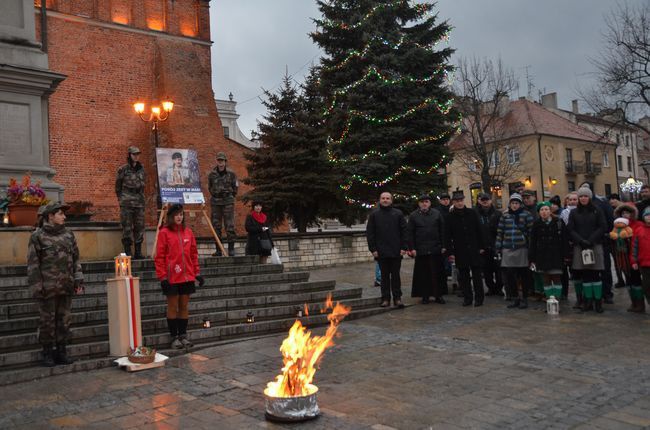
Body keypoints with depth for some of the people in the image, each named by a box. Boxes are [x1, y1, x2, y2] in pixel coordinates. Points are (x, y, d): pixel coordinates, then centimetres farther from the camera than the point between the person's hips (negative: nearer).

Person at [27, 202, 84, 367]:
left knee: (64, 319, 9)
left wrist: (78, 281, 6)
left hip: (66, 287, 4)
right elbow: (32, 264, -5)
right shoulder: (37, 237, -3)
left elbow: (76, 260, 13)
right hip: (48, 288, -4)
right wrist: (36, 286, -10)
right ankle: (47, 353, 16)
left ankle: (62, 351, 20)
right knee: (47, 321, 4)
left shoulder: (68, 235, 10)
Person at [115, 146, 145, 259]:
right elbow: (117, 187, 7)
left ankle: (138, 252, 10)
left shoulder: (141, 169, 11)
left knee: (139, 226, 4)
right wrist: (122, 199, 8)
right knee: (127, 227, -3)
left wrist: (142, 198, 14)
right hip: (127, 203, -4)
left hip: (139, 203, 4)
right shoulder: (123, 169, -1)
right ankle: (128, 252, 1)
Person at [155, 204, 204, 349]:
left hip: (187, 276, 4)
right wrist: (162, 277, -12)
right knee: (173, 307, 5)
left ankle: (183, 335, 21)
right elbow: (159, 257, -7)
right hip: (171, 277, -4)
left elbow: (194, 254, 12)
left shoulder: (188, 232, 9)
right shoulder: (164, 233, -4)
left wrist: (197, 272, 8)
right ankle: (174, 337, 15)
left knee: (184, 306, 10)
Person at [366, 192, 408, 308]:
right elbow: (369, 233, 3)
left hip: (396, 251, 0)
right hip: (381, 252, 0)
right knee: (384, 276, 6)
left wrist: (404, 247, -4)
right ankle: (385, 298, 12)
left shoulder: (398, 214, 6)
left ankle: (397, 298, 10)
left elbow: (404, 231, 4)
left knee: (396, 275, 5)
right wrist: (373, 249, -4)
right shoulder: (374, 215, 5)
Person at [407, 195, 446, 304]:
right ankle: (425, 295, 13)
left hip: (435, 249, 1)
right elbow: (410, 233, 2)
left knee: (436, 273, 3)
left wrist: (443, 246, 2)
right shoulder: (413, 216, 4)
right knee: (423, 274, 4)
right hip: (420, 249, -1)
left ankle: (438, 295, 10)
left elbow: (442, 230, 7)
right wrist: (412, 248, -5)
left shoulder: (436, 214, 7)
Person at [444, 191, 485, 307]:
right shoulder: (450, 217, 1)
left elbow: (479, 231, 6)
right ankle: (467, 297, 15)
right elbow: (447, 236, 1)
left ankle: (479, 297, 11)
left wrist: (481, 246, 2)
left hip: (474, 249, 0)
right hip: (460, 251, 0)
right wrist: (450, 252, -4)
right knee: (463, 275, 6)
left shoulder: (472, 213, 2)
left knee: (476, 273, 3)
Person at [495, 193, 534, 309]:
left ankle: (524, 299, 17)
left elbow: (531, 231, -3)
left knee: (524, 275, 5)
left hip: (522, 249, -3)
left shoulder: (526, 215, -1)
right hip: (507, 250, 3)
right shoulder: (504, 216, 10)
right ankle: (515, 298, 17)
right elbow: (500, 232, 9)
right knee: (509, 275, 4)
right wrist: (498, 248, 5)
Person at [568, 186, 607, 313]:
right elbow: (570, 230, 4)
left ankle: (598, 301, 0)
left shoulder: (597, 211, 7)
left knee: (595, 274, -3)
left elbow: (602, 228, 0)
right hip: (579, 247, 1)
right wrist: (581, 240, -11)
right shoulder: (574, 213, 11)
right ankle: (588, 301, 3)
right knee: (585, 274, -1)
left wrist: (591, 240, -11)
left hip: (595, 246, -1)